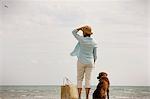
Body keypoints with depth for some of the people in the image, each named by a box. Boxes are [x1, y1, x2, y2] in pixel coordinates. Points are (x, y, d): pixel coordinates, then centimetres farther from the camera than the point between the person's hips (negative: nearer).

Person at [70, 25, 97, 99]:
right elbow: (95, 55, 4)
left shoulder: (82, 39, -9)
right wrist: (93, 63, 17)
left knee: (79, 79, 5)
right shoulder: (93, 42, 1)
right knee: (88, 80, 4)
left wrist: (82, 27, 5)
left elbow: (73, 32, 7)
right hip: (90, 62, 3)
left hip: (81, 62, -3)